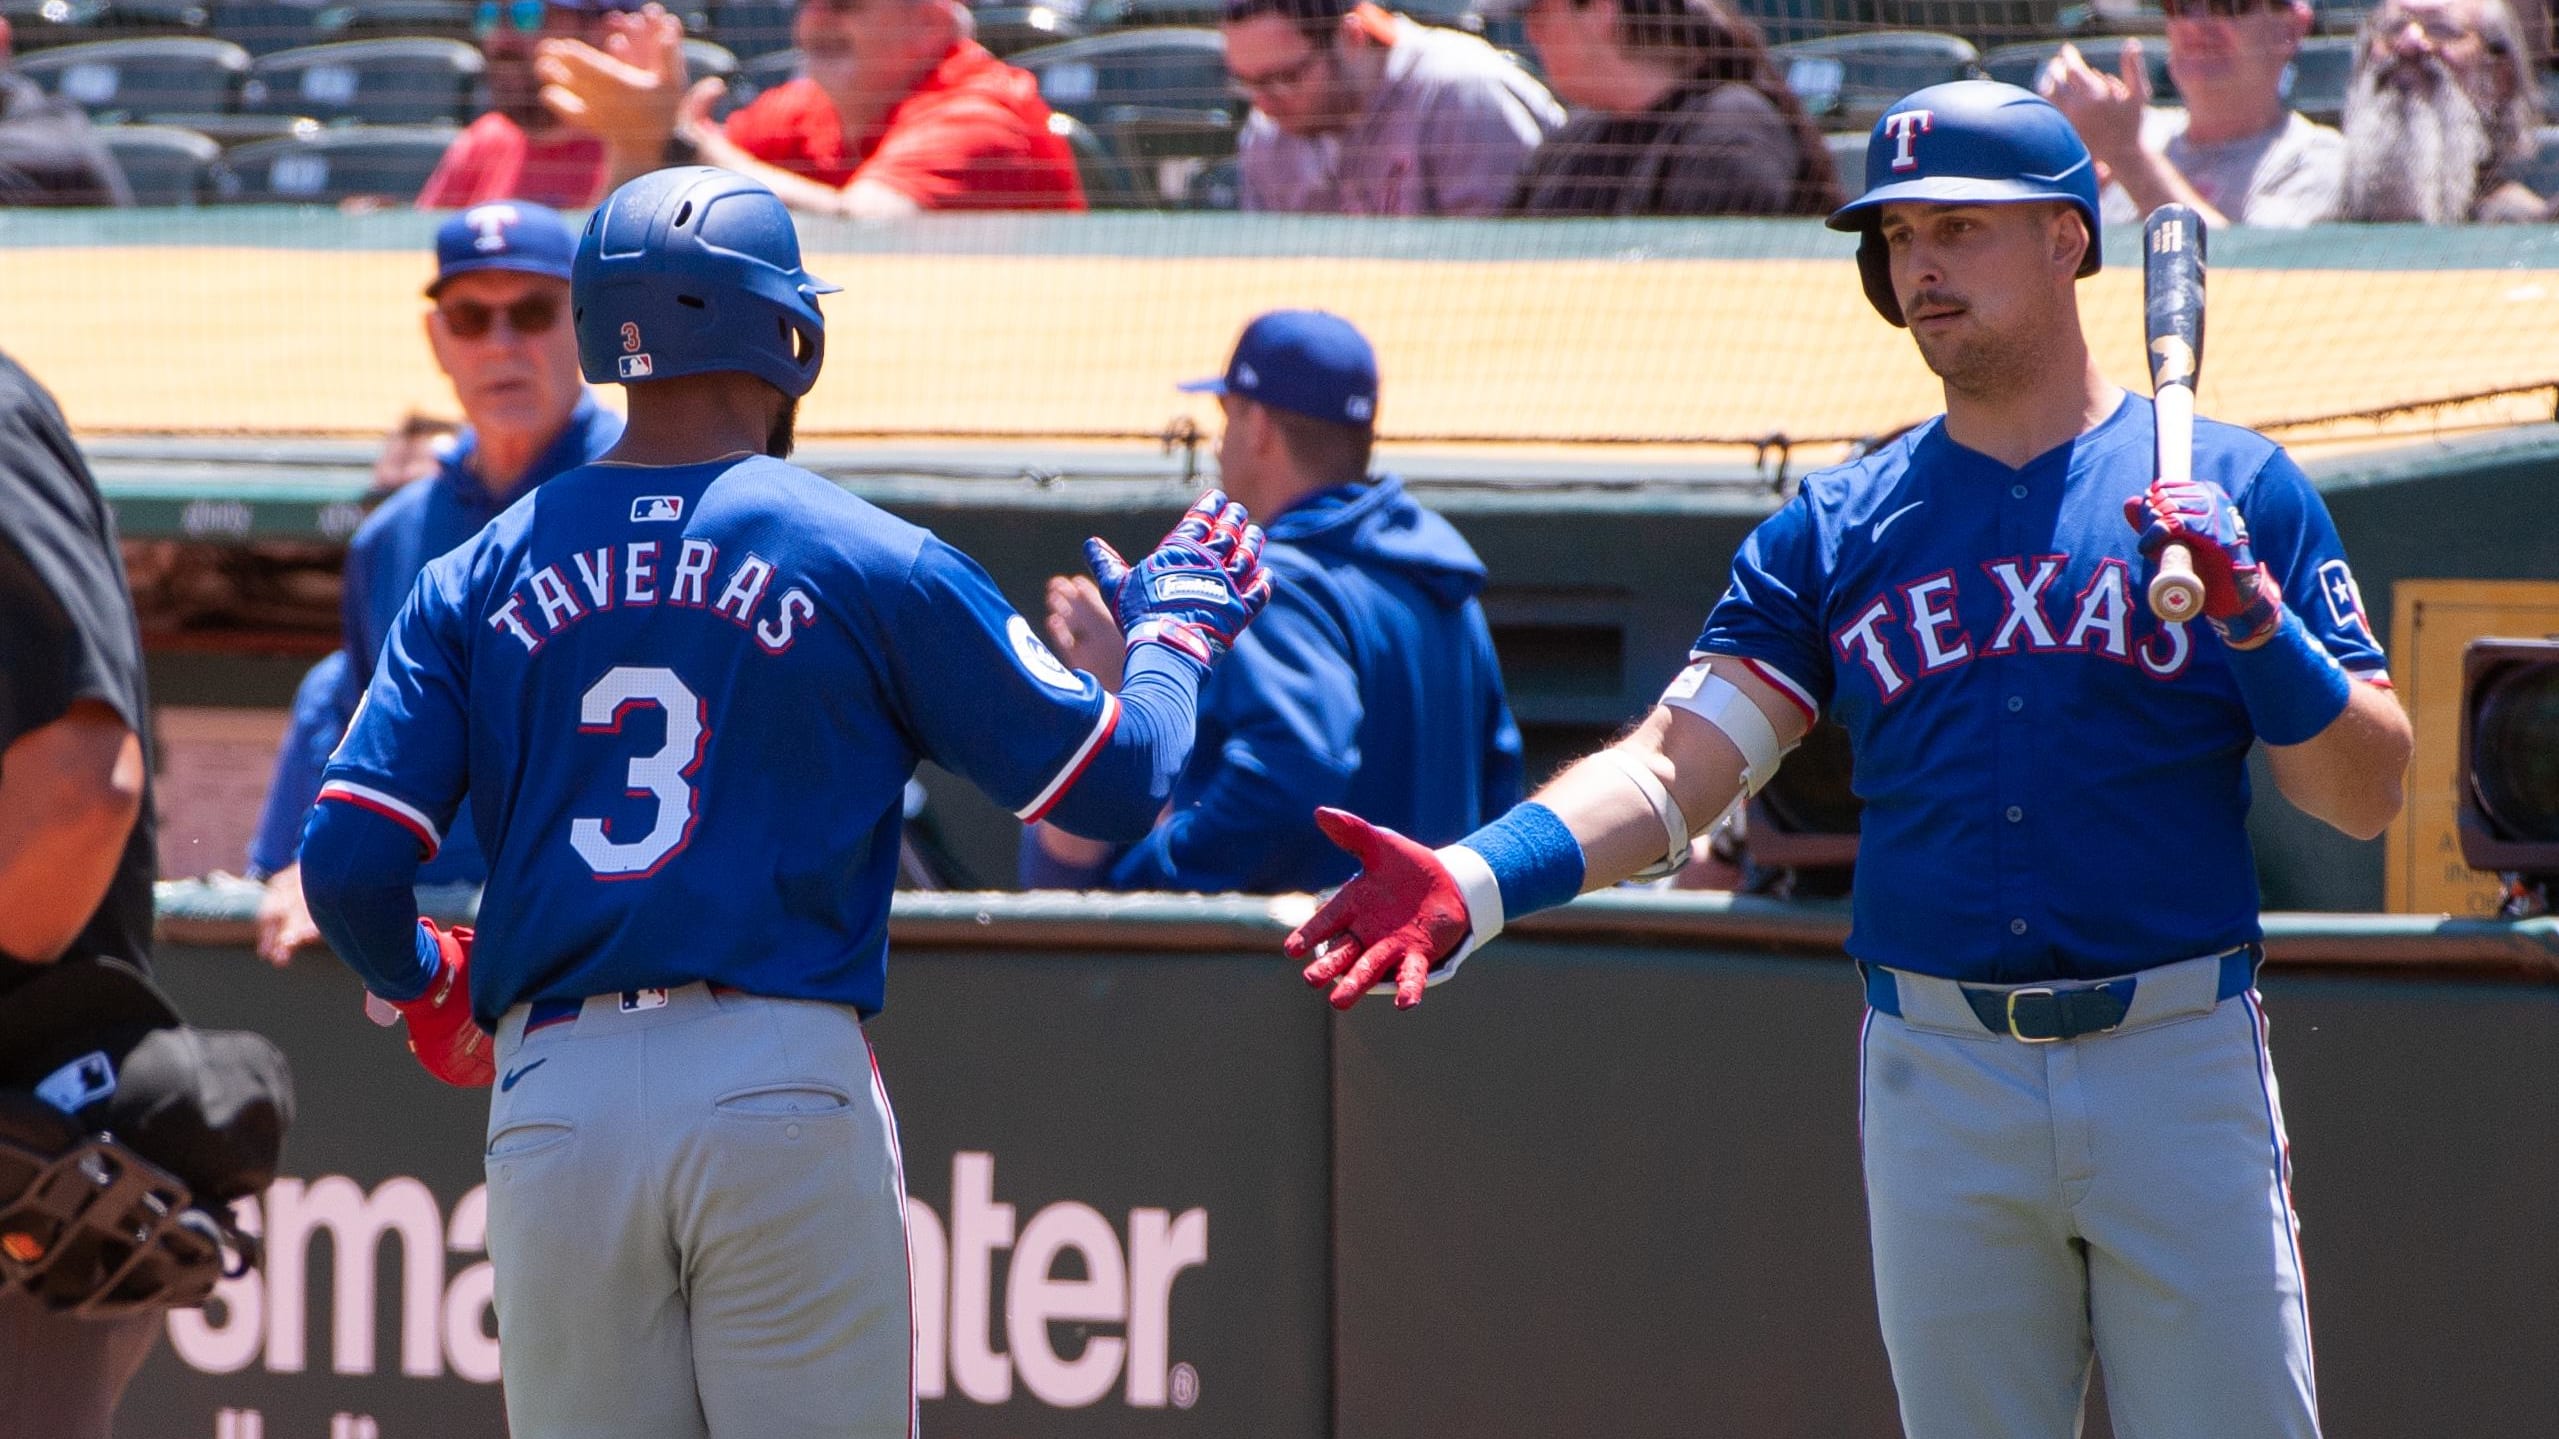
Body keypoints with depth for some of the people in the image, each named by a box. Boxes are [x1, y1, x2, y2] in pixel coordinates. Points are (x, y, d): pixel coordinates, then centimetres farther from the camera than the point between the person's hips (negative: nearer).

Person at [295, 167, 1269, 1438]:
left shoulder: (477, 580, 8)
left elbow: (347, 865, 1)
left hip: (552, 1096, 3)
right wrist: (1178, 628, 27)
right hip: (783, 1083, -3)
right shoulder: (874, 567, 1)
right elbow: (1117, 784, 6)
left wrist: (425, 991, 23)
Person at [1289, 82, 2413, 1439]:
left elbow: (2365, 797, -1)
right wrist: (1473, 880, -18)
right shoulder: (1837, 529, 9)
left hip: (2178, 1066, -2)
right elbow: (1678, 760, -1)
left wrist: (2254, 617, -18)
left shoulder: (2236, 494, 3)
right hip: (1937, 1071, 2)